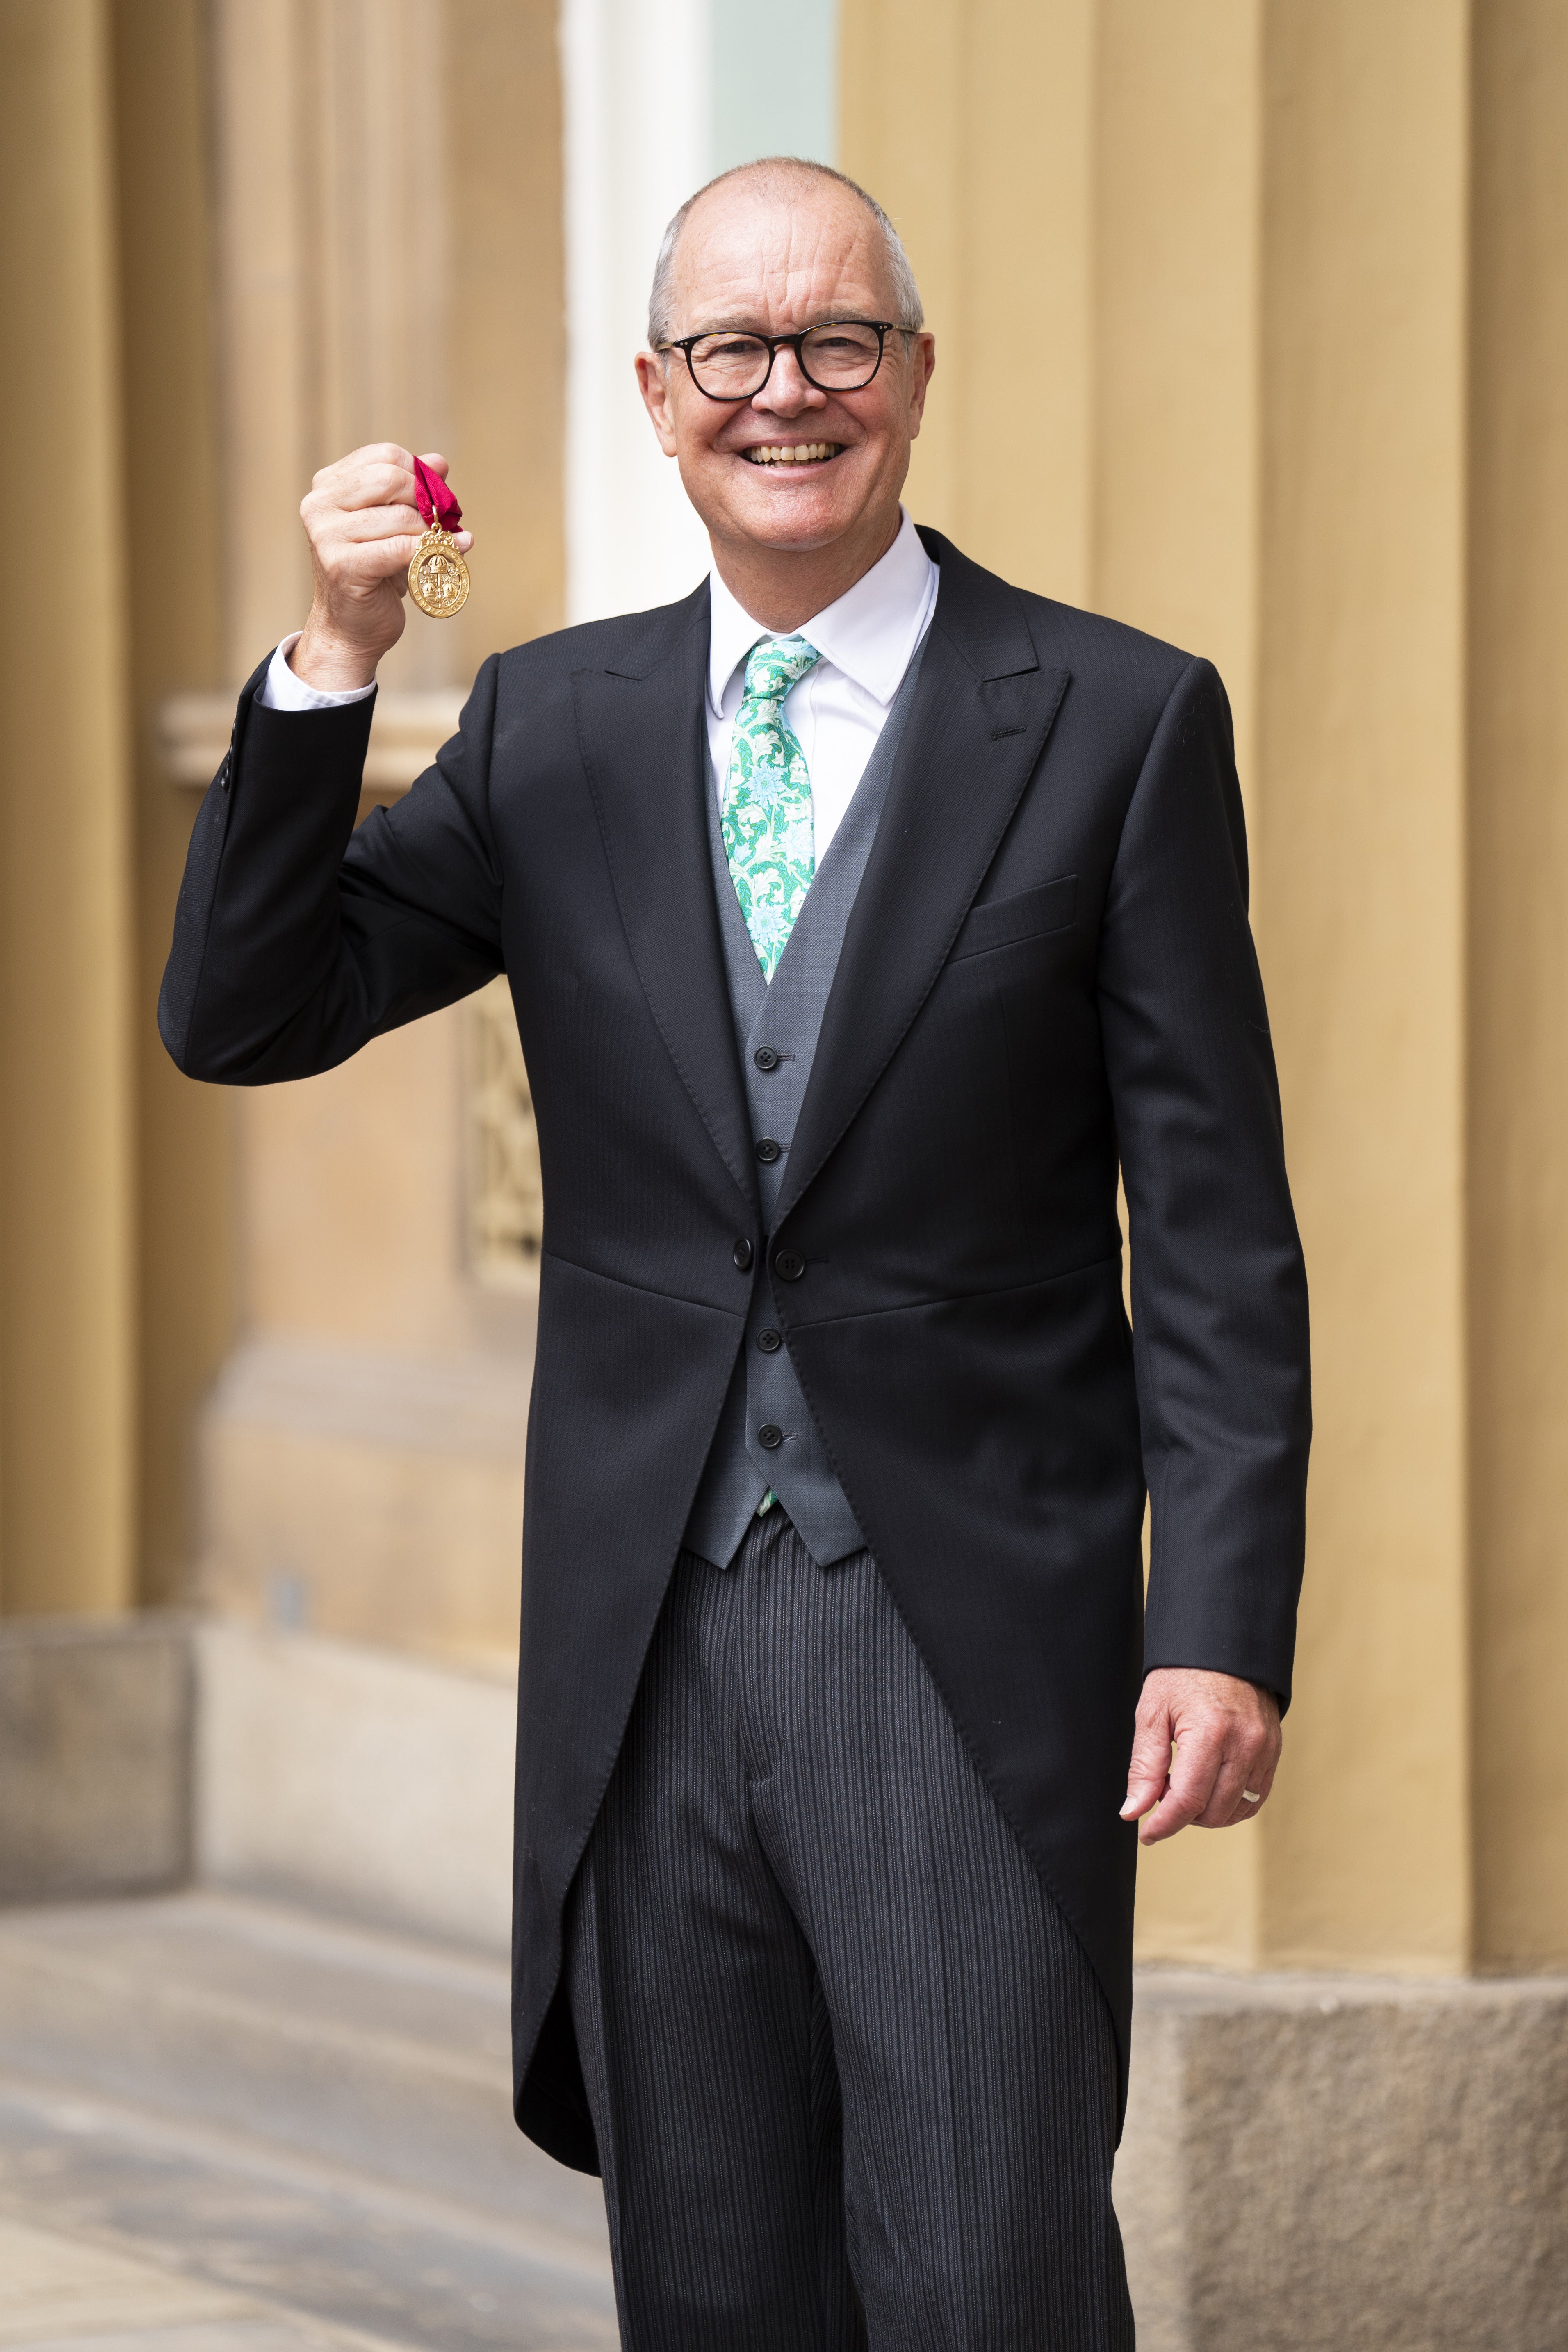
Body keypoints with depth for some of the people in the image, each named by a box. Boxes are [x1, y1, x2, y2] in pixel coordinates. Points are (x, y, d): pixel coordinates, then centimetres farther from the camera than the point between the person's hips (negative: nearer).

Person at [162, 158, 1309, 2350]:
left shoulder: (1117, 722, 0)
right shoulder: (553, 725, 10)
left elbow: (1217, 1233, -2)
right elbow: (240, 1017, 3)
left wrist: (1222, 1626, -10)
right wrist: (333, 663, -10)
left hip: (972, 1632, -3)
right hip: (647, 1648, 4)